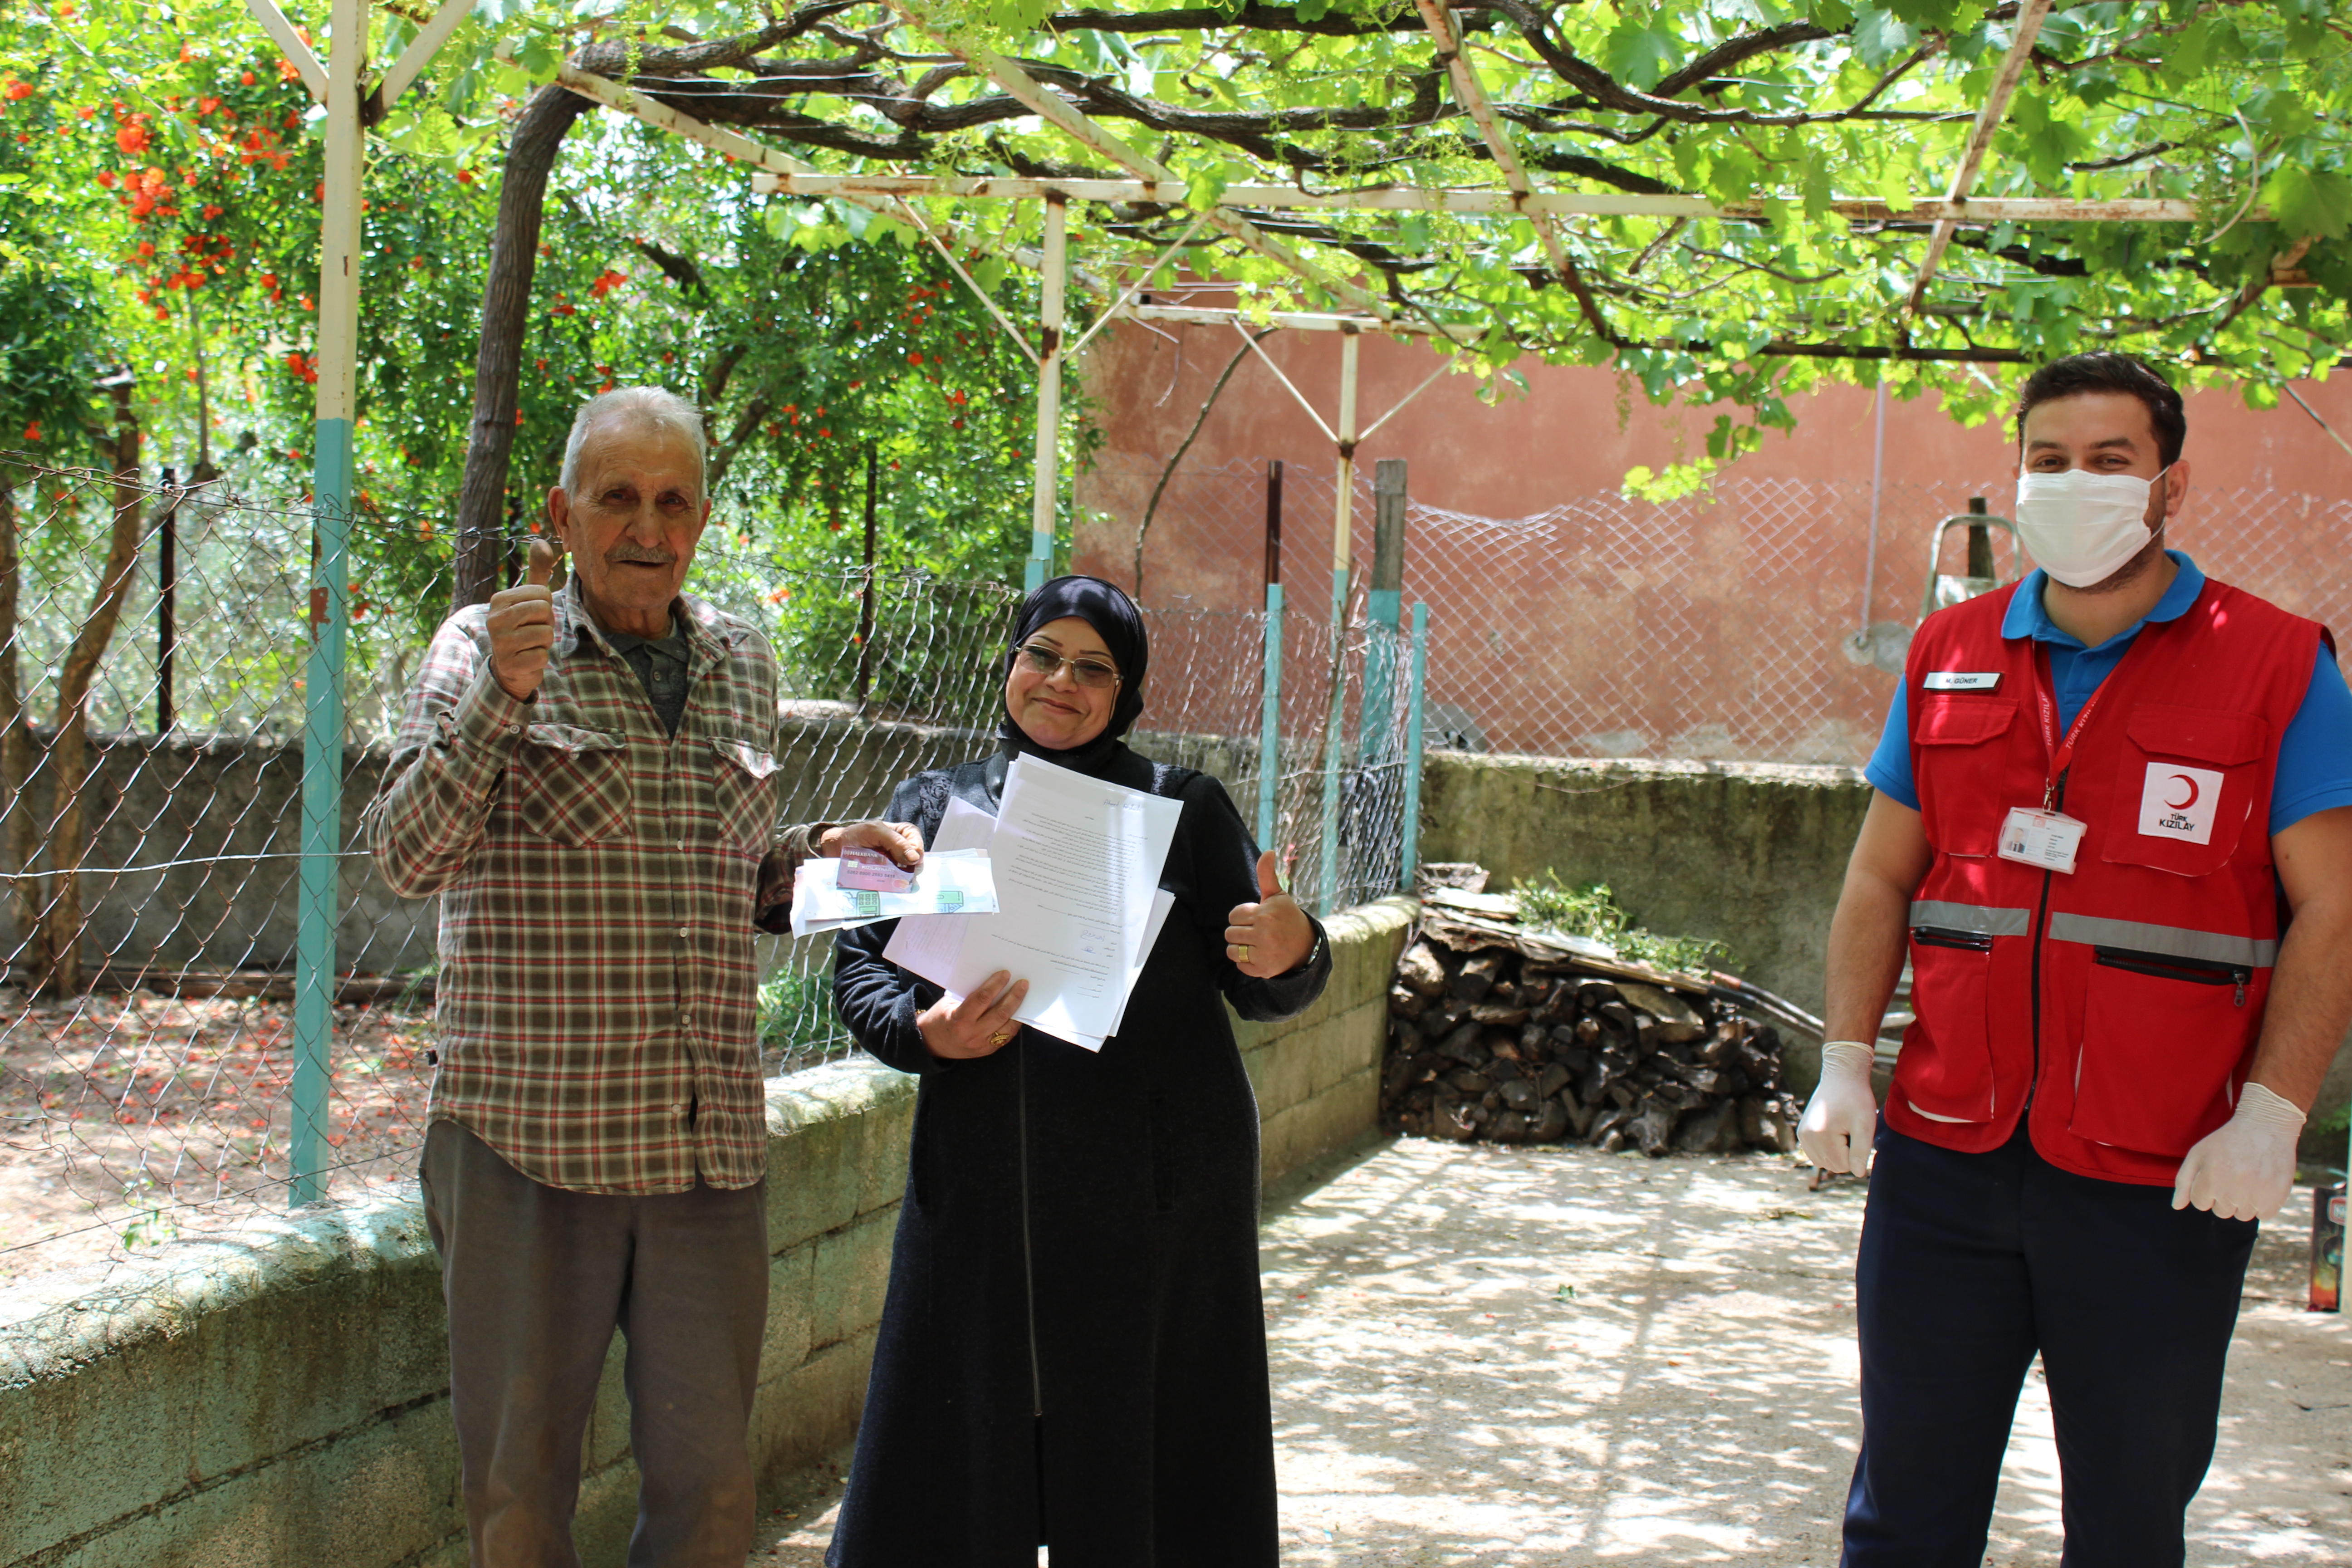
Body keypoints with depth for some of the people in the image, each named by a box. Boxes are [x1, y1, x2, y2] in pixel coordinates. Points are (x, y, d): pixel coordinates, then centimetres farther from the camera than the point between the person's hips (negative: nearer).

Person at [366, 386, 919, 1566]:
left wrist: (821, 851, 5)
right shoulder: (487, 646, 0)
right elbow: (405, 858, -10)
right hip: (529, 1138, -3)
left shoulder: (743, 663, 14)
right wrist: (500, 697, -21)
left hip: (708, 1144, 4)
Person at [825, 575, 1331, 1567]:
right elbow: (860, 963, 8)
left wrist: (1290, 955, -22)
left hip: (1149, 1195, -1)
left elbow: (1259, 990, 2)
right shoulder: (935, 805, 10)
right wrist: (925, 1030, -13)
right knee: (960, 1457, 4)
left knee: (1137, 1443, 2)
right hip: (981, 1186, 2)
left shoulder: (1183, 808, 5)